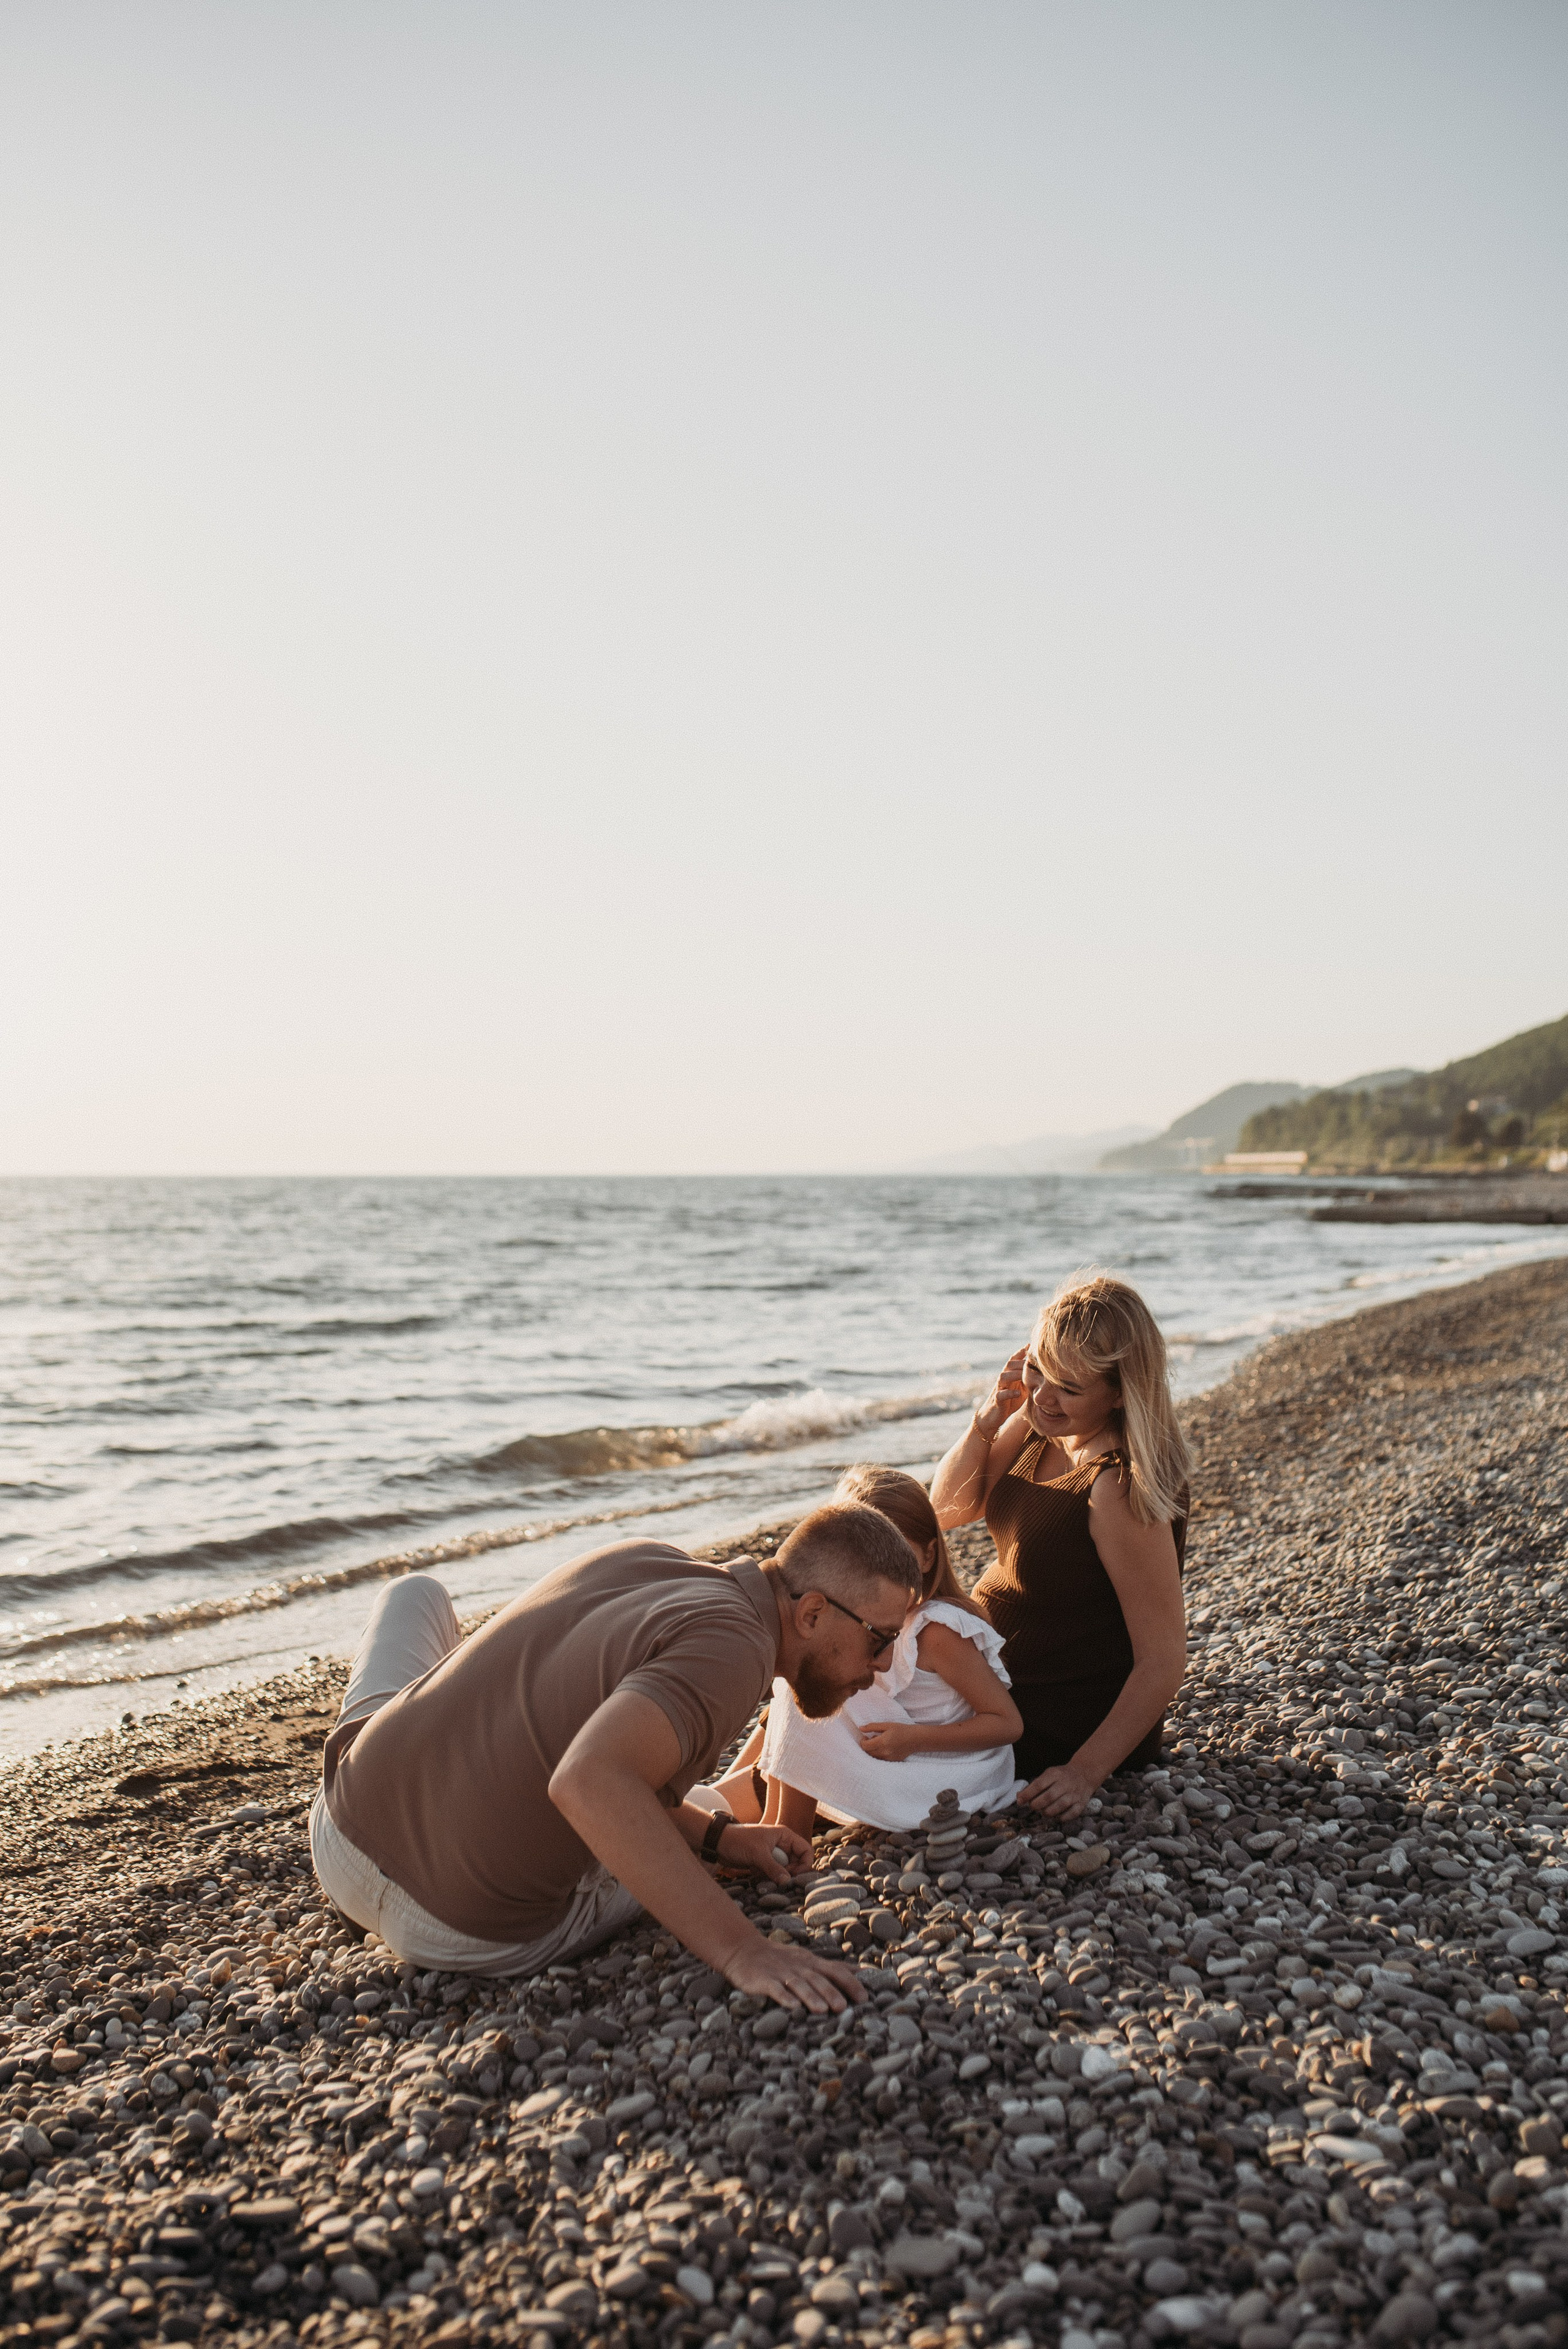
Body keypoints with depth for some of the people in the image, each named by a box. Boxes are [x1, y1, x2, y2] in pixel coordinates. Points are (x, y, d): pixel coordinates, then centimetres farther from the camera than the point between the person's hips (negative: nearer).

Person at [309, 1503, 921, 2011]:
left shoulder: (641, 1558, 5)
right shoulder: (735, 1647, -18)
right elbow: (588, 1782, -33)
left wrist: (713, 1835, 15)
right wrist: (739, 1950, -30)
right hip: (473, 1936, -5)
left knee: (416, 1591, 31)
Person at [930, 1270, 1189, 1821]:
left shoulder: (1120, 1490, -31)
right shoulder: (1044, 1423, -7)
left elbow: (1164, 1660, -27)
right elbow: (947, 1509, 0)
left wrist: (1085, 1771, -28)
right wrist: (985, 1424, -18)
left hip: (1057, 1730, -8)